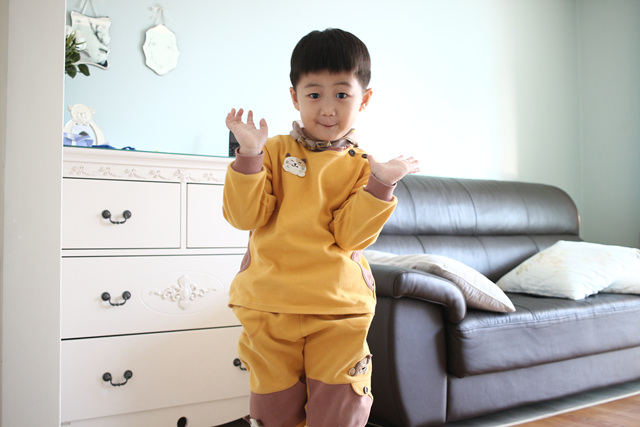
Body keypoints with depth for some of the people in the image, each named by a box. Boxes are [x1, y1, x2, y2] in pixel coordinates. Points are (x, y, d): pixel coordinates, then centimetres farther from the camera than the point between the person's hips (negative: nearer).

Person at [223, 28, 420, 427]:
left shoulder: (361, 166, 2)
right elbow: (245, 216, -7)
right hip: (270, 307, 1)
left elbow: (350, 236, -9)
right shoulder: (275, 151, 3)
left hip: (339, 311, 0)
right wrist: (249, 154, -17)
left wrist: (380, 184, -18)